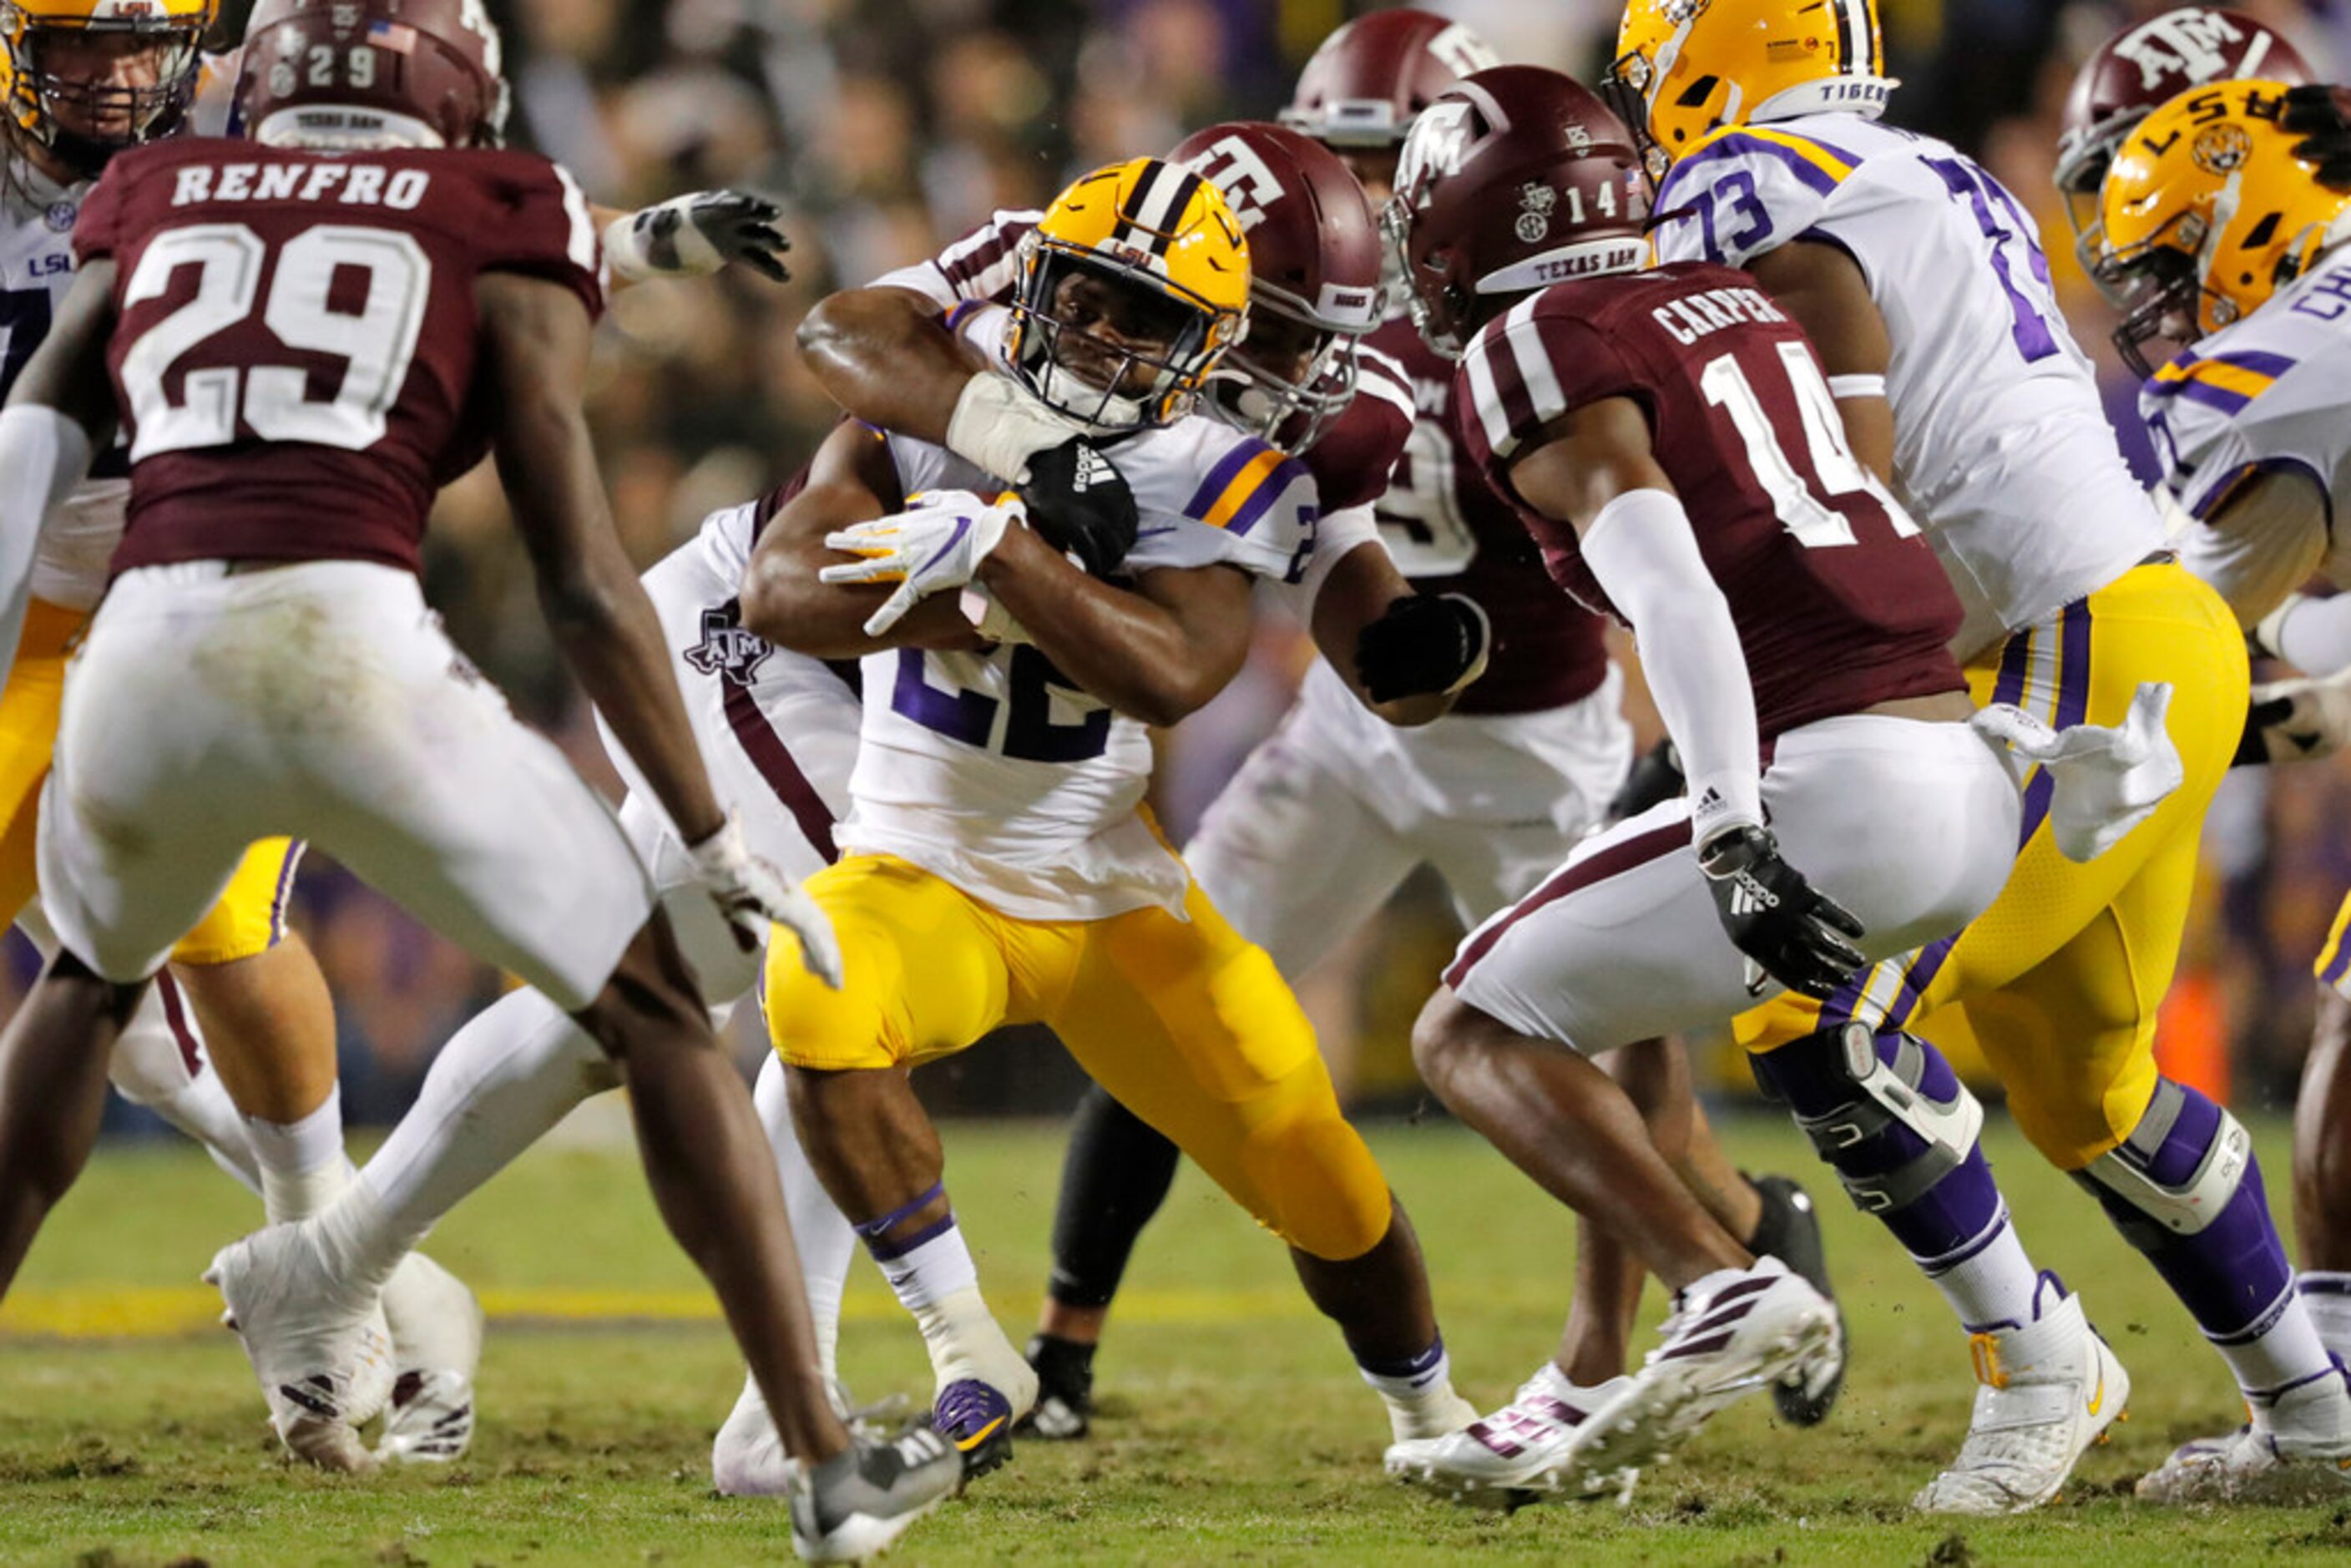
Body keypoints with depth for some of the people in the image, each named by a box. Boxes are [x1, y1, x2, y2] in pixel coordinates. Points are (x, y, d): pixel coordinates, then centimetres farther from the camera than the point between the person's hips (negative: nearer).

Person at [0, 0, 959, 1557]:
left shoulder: (156, 208, 25)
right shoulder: (497, 231, 14)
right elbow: (584, 579, 9)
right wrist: (720, 842, 12)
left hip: (143, 666, 3)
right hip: (353, 652, -3)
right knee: (660, 1021, 13)